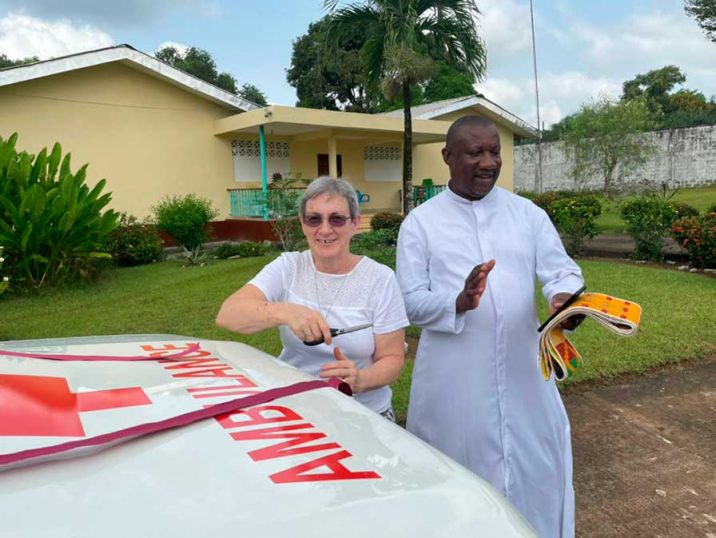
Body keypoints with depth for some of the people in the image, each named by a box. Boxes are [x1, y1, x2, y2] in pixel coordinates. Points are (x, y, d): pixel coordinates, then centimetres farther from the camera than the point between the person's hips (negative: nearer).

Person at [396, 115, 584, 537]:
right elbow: (410, 301, -6)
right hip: (454, 381, -2)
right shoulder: (420, 222, -1)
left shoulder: (528, 213, 6)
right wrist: (460, 302, -25)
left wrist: (565, 298, -24)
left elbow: (562, 270, 0)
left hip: (523, 372, 3)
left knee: (536, 471, 15)